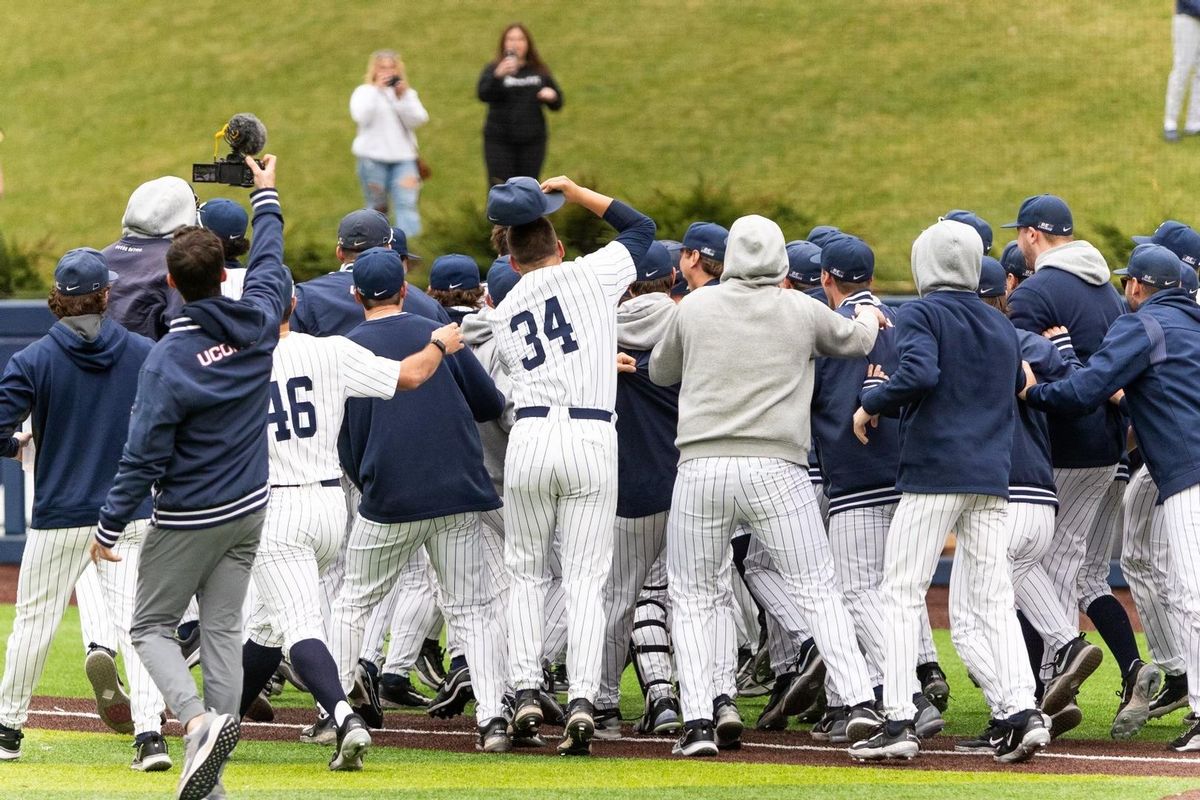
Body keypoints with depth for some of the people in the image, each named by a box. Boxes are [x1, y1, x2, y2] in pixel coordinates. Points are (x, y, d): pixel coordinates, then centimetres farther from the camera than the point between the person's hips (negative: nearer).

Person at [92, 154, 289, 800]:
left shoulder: (168, 359, -22)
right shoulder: (255, 324, -7)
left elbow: (144, 456, -19)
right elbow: (270, 265, 16)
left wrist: (109, 527, -9)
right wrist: (265, 197, 32)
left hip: (187, 519, -6)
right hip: (248, 509, 6)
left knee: (151, 626, 7)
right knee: (223, 628, 10)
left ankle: (200, 720, -20)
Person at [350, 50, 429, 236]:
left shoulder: (408, 94, 12)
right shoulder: (364, 92, 5)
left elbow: (417, 120, -3)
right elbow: (361, 117, -13)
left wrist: (402, 97, -13)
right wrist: (376, 89, -14)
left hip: (403, 156, 1)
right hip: (373, 156, -1)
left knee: (407, 203, -13)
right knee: (377, 207, 5)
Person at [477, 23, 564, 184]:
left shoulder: (539, 71, 9)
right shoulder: (493, 69, -2)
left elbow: (557, 103, 17)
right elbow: (483, 94, -21)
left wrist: (551, 96, -7)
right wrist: (498, 75, -39)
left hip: (532, 141, 3)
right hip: (500, 142, -3)